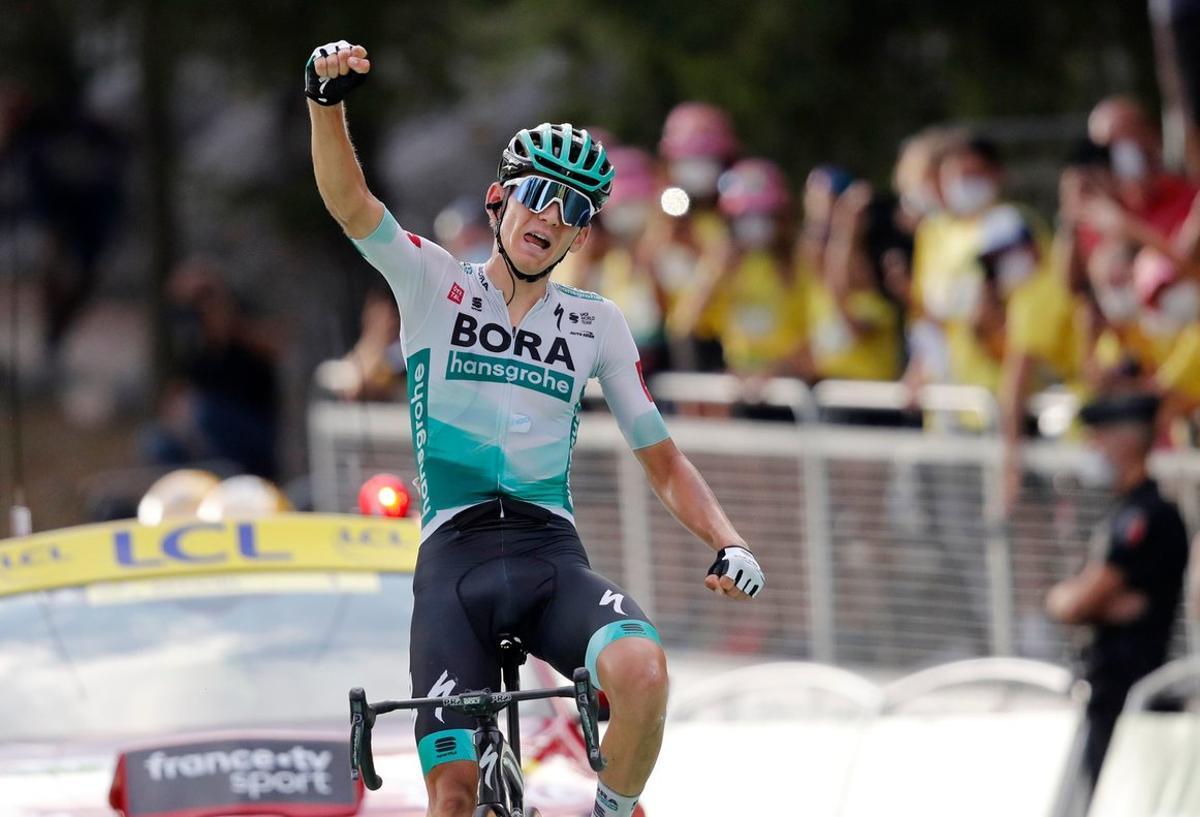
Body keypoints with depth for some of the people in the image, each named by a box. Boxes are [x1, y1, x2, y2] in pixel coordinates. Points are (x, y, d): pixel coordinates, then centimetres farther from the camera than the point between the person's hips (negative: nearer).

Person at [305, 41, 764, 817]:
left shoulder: (596, 325, 12)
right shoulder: (435, 285, 6)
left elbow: (663, 462, 14)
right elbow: (349, 202, -11)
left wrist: (730, 542, -4)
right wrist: (328, 101, -30)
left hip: (552, 557, 1)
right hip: (453, 560, -1)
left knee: (642, 668, -32)